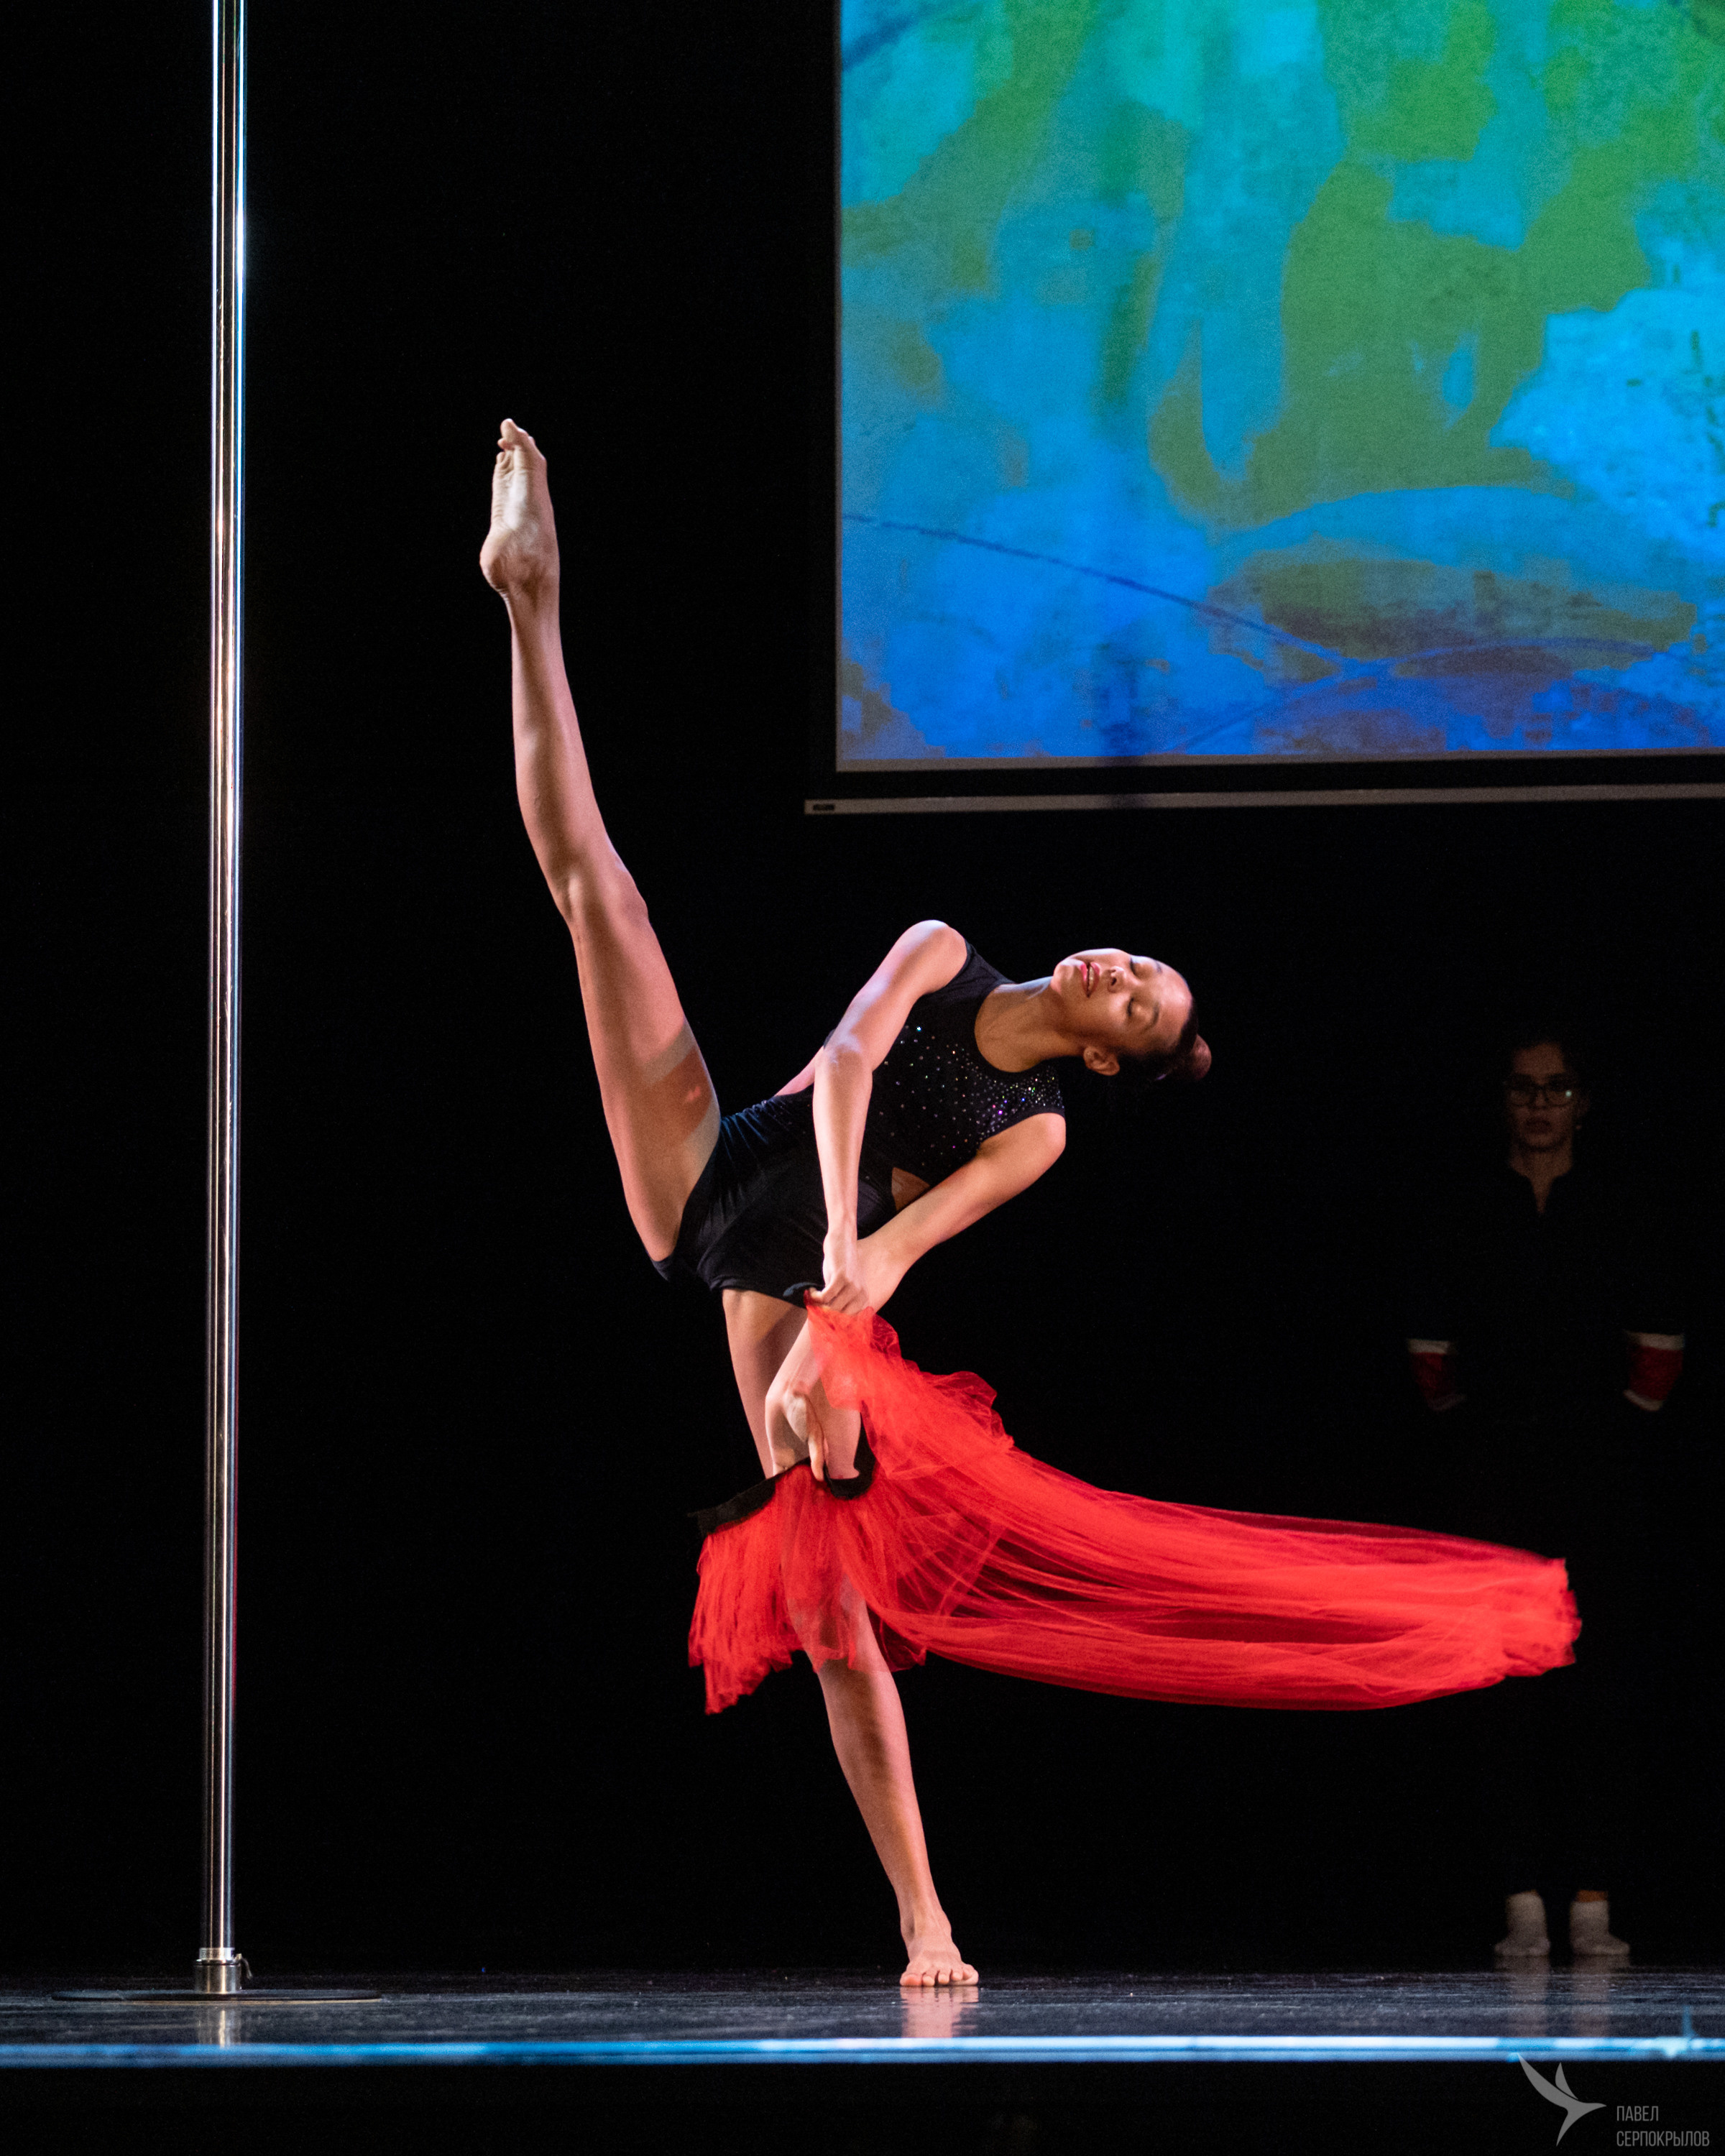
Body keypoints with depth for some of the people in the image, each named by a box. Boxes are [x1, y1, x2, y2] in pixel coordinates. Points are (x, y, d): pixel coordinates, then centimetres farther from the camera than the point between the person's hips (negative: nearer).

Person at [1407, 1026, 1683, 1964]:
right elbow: (1432, 1358, 12)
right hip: (1500, 1479, 0)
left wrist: (1609, 1429, 5)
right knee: (1512, 1684, -5)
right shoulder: (1463, 1218, 9)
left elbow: (1658, 1356, 10)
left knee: (1597, 1682, -5)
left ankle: (1592, 1903, -4)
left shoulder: (1622, 1216, 8)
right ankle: (1524, 1903, -7)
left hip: (1595, 1474, 0)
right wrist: (1481, 1435, 6)